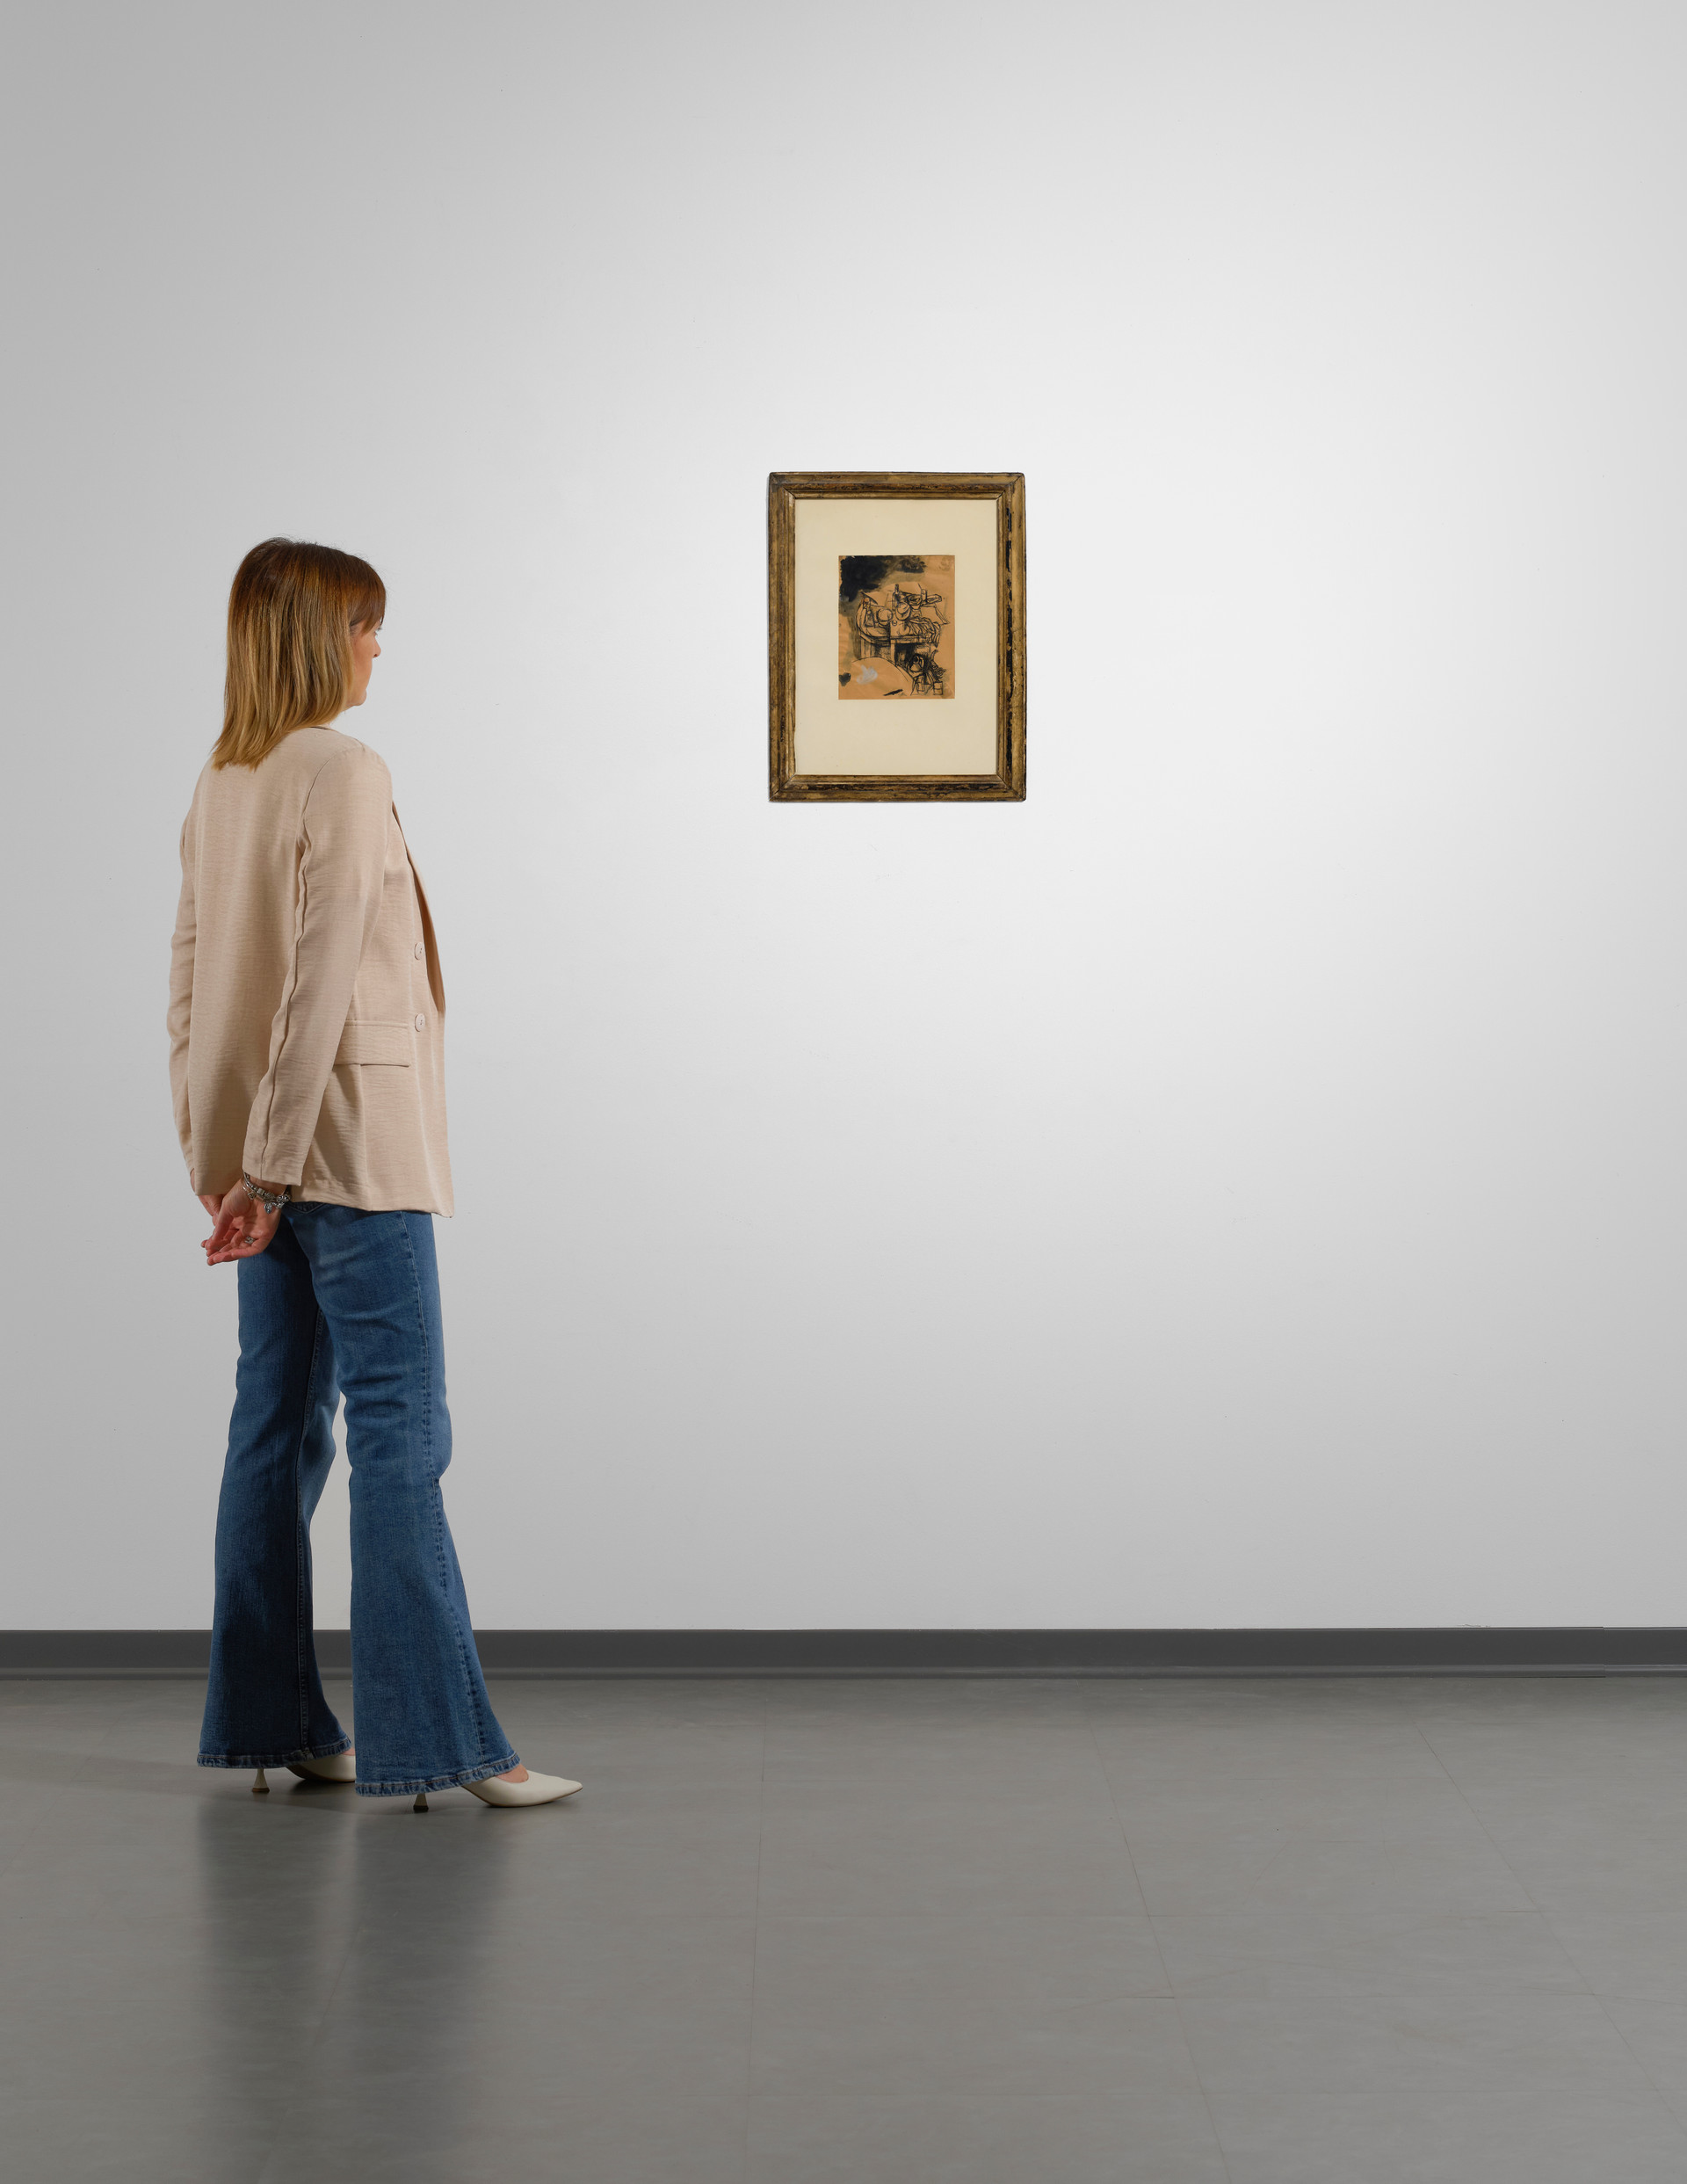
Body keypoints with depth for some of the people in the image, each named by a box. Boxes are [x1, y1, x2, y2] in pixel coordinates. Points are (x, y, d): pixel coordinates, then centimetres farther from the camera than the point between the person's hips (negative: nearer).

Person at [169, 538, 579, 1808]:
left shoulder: (219, 786, 12)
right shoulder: (345, 774, -13)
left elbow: (193, 980, 14)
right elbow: (321, 980, -18)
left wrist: (216, 1156, 17)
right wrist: (269, 1166, -16)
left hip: (266, 1151, 9)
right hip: (353, 1141, -9)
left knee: (278, 1426, 11)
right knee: (401, 1432, -7)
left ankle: (268, 1721, 16)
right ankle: (438, 1740, -7)